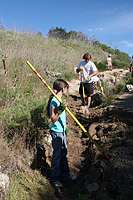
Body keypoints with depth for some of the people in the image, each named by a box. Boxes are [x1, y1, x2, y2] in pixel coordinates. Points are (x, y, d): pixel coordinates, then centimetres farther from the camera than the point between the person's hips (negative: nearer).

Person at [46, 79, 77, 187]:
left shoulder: (60, 99, 8)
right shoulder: (54, 101, -22)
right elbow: (53, 119, -23)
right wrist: (60, 111, -37)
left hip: (62, 131, 9)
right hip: (56, 132, -9)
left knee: (64, 153, 19)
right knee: (57, 155, 3)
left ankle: (64, 173, 35)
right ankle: (55, 178, 20)